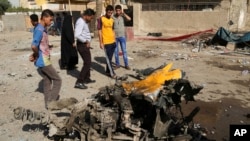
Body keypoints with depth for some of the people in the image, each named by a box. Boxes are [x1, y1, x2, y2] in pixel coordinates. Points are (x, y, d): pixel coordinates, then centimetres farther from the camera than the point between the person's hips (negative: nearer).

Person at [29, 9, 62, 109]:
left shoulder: (43, 29, 12)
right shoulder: (39, 30, -19)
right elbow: (34, 46, -31)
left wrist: (34, 55, 2)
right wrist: (36, 55, -13)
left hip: (44, 60, 9)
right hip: (43, 61, -9)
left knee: (47, 82, 15)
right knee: (57, 80, 0)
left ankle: (48, 104, 24)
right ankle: (51, 103, 7)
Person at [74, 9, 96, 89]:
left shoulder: (84, 22, 13)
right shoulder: (81, 22, -20)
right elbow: (77, 35, -31)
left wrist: (87, 42, 8)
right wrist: (86, 41, -21)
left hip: (85, 44, 10)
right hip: (82, 45, -10)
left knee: (88, 62, 18)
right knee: (87, 63, -10)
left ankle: (87, 79, 31)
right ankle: (79, 82, -8)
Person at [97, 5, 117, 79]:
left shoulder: (112, 20, 11)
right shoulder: (101, 19, -8)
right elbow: (99, 31, -9)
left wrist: (114, 40, 15)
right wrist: (101, 42, -12)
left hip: (113, 42, 6)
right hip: (106, 42, -6)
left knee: (110, 58, 13)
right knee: (108, 58, 1)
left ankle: (108, 71, 26)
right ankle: (112, 73, 9)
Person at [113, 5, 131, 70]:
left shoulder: (123, 16, -3)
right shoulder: (113, 17, -3)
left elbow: (129, 19, -23)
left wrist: (123, 13, -21)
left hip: (122, 36, 0)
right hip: (115, 37, 1)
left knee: (124, 51, 1)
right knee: (116, 51, 6)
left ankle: (126, 65, 8)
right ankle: (117, 64, 18)